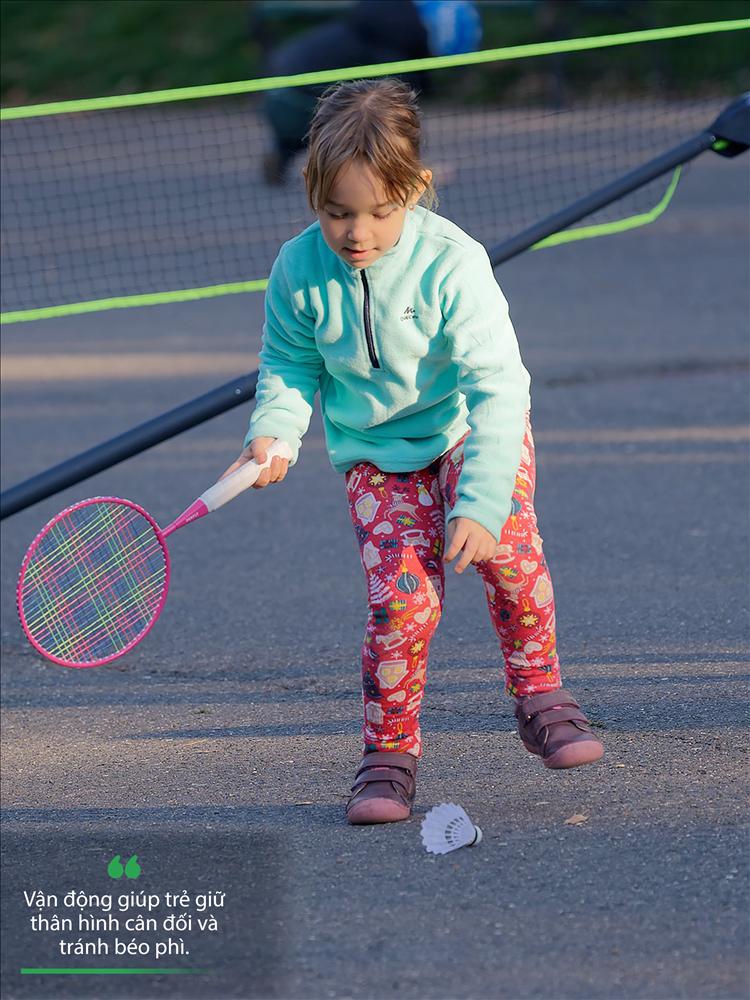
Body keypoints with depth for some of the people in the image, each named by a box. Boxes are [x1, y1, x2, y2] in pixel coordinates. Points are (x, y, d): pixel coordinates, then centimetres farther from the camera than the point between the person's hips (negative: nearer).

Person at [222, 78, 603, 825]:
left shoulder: (451, 264, -26)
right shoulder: (299, 272, -15)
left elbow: (496, 388, -28)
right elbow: (289, 367, 5)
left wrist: (480, 503, -37)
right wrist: (273, 433, -17)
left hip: (472, 428, -2)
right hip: (376, 449, 2)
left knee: (504, 539, -30)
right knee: (402, 595, -16)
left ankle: (540, 697, -8)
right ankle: (389, 753, 3)